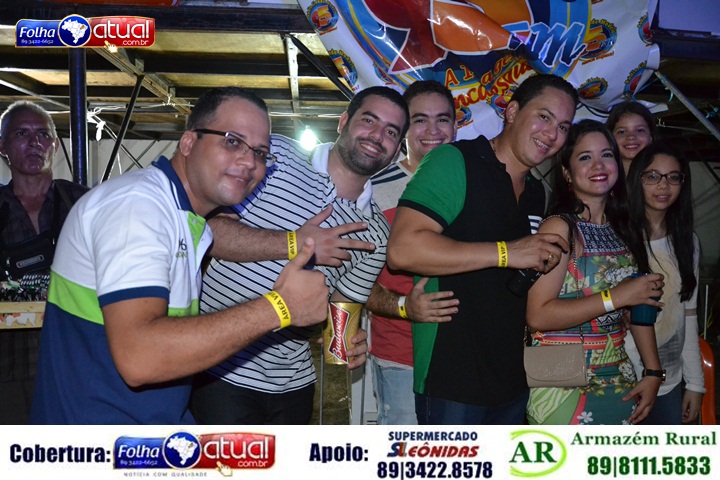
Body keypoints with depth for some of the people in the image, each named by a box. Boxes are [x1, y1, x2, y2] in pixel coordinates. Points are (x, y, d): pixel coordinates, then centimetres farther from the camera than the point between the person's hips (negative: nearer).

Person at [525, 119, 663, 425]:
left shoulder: (623, 229, 7)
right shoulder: (560, 227, -15)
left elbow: (640, 304, 9)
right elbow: (537, 316, -22)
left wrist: (653, 372, 1)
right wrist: (615, 297, -20)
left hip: (619, 380, 7)